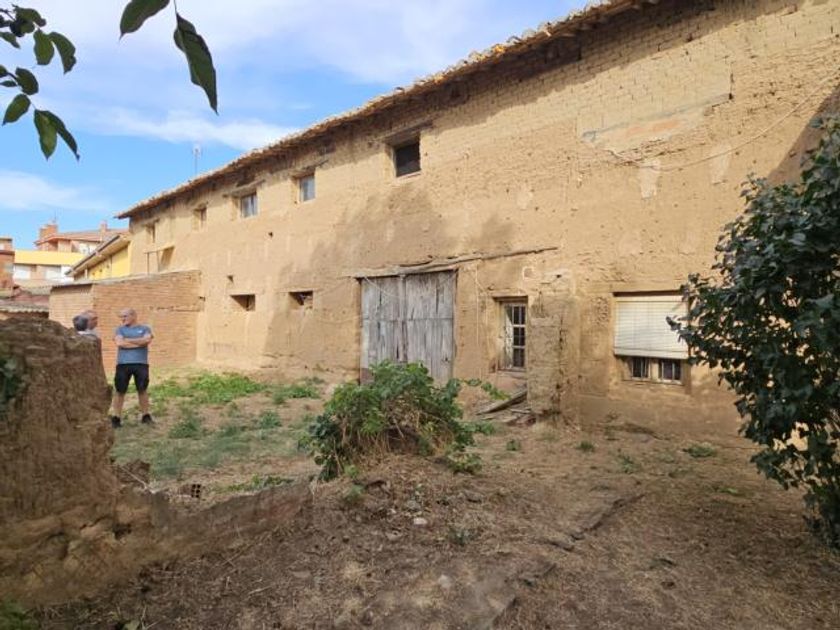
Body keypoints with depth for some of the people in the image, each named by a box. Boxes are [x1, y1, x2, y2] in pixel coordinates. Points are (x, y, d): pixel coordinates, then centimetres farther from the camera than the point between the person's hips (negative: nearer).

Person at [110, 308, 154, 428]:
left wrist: (127, 340, -5)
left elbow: (147, 340, -10)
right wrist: (140, 342, -6)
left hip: (141, 364, 0)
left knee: (143, 390, 7)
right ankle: (116, 418, 11)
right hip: (123, 364, 1)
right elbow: (119, 343, -7)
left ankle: (145, 416, 16)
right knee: (120, 391, 3)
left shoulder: (145, 328, 10)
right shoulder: (120, 329, 11)